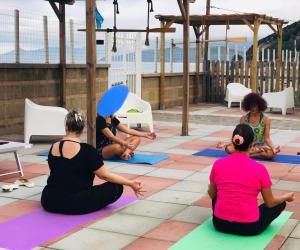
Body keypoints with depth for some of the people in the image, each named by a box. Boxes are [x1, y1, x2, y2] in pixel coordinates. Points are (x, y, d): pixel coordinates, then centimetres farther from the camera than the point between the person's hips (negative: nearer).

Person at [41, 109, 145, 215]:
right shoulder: (87, 150, -15)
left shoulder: (53, 147, 3)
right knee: (116, 188, 4)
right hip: (74, 205, -6)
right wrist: (130, 183, 1)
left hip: (49, 202, 6)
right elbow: (105, 175, -9)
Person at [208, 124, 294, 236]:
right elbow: (270, 203, -3)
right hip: (249, 228, -2)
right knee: (281, 203, 21)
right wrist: (287, 197, 18)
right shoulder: (259, 169, -15)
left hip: (220, 224, 3)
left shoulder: (218, 164, -8)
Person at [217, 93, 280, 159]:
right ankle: (256, 151, -23)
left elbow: (267, 138, -5)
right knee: (229, 148, -29)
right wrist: (226, 144, -10)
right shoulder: (243, 119, 3)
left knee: (270, 153, -36)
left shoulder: (265, 119, -2)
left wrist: (273, 148, -26)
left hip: (260, 146, -1)